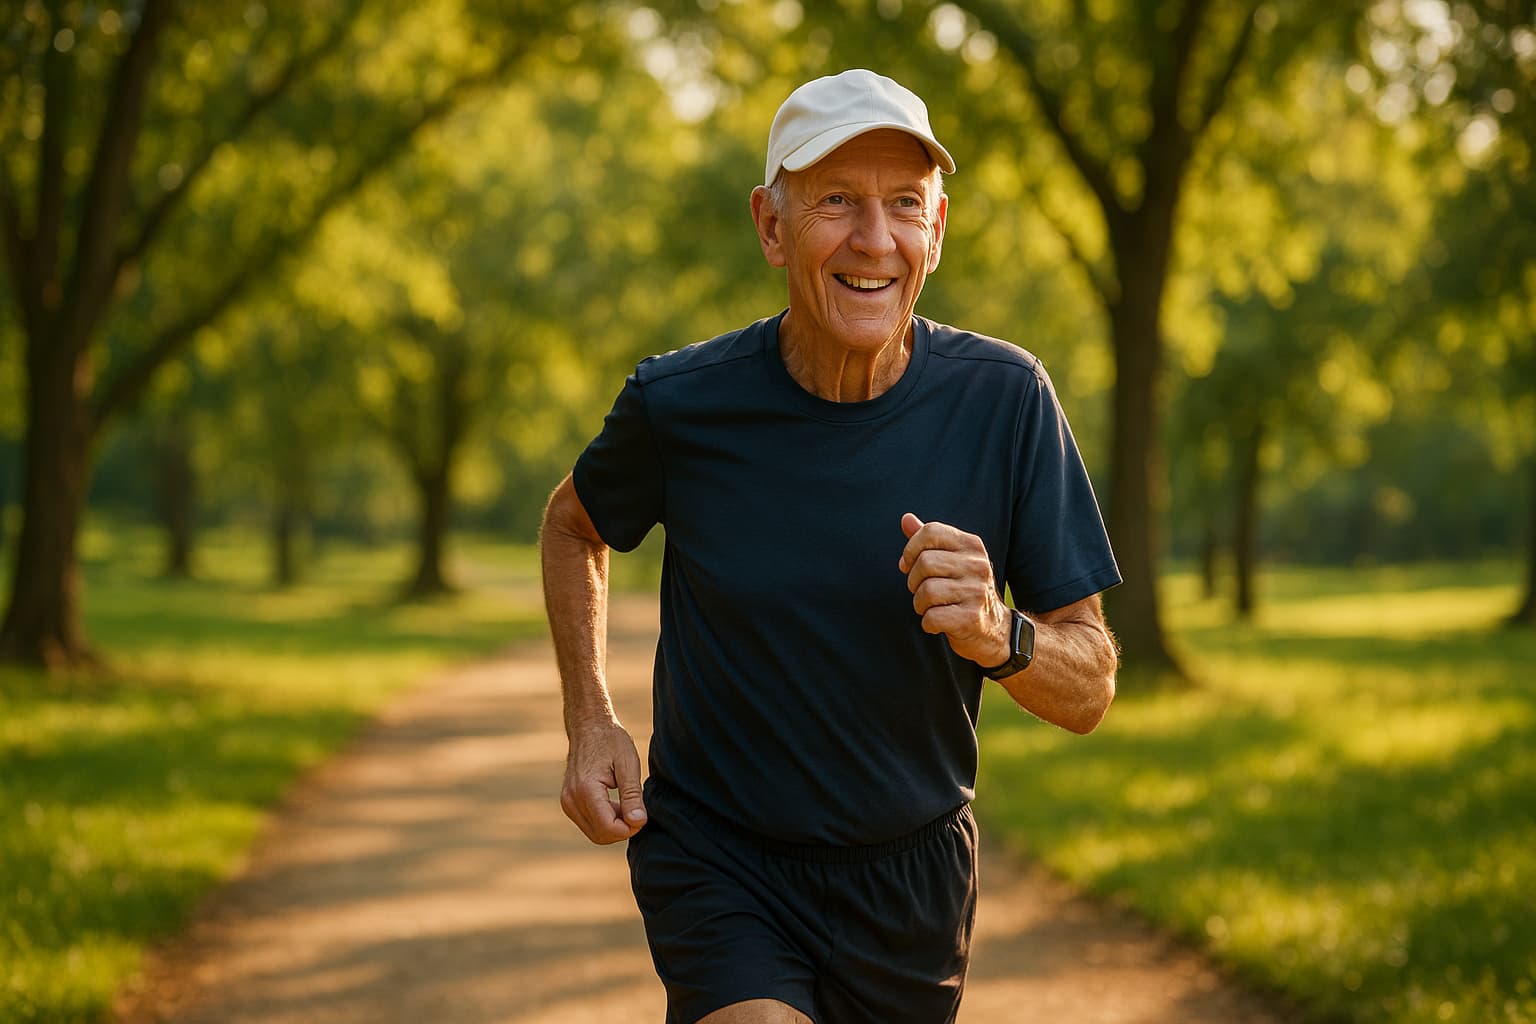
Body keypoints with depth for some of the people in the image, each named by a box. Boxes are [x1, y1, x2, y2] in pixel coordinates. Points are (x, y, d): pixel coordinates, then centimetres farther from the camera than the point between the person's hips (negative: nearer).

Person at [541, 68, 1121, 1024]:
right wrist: (590, 721, -1)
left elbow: (1090, 691, -8)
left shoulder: (1005, 397, -11)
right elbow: (575, 524, 11)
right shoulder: (681, 404, -12)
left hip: (912, 871, 2)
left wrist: (998, 636, -29)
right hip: (718, 863, -2)